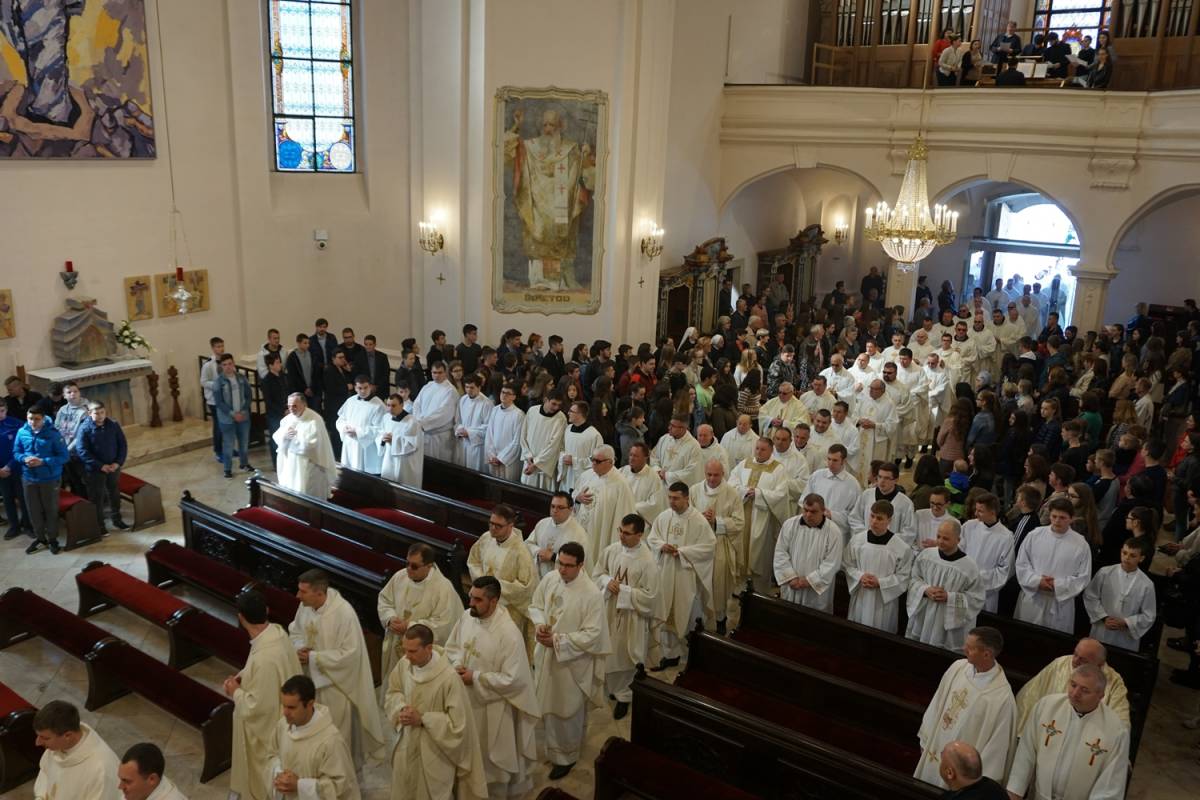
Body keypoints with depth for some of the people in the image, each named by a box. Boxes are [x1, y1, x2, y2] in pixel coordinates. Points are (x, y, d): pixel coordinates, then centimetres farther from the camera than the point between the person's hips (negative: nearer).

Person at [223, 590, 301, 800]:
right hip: (279, 715, 9)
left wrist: (236, 692, -13)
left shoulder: (264, 658, -39)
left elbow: (258, 705, -29)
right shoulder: (277, 631, -12)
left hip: (266, 727, -9)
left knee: (264, 779, 18)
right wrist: (244, 674, 0)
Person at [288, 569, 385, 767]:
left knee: (338, 731, 13)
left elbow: (350, 654, -26)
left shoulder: (344, 614, -31)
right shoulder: (306, 605, -10)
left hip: (336, 681, -6)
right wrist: (300, 648, -12)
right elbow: (295, 630, 9)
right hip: (312, 676, 6)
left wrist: (314, 657, -24)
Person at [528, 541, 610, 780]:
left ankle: (566, 756, 35)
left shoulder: (592, 594, -25)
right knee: (546, 703, 23)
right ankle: (554, 743, 50)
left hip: (572, 661, -5)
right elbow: (535, 606, 6)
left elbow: (592, 634, -23)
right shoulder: (549, 579, -8)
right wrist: (539, 624, -15)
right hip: (545, 655, 6)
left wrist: (558, 641, -25)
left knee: (566, 710, 12)